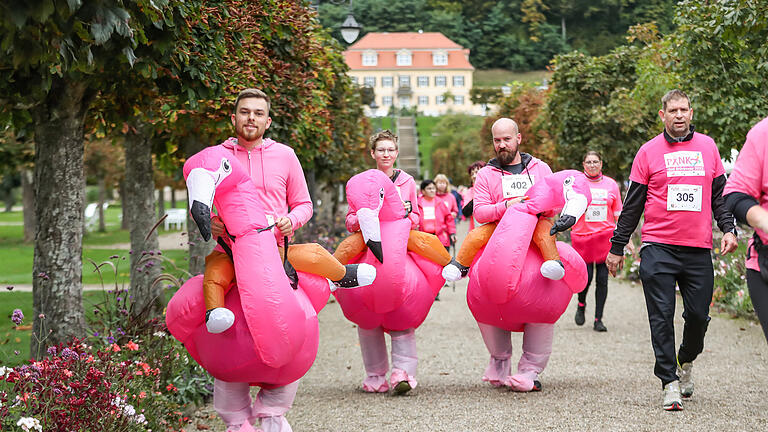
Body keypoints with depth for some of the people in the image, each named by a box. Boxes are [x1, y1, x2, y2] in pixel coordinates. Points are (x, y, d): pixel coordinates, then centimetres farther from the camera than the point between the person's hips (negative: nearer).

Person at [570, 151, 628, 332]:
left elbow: (618, 214, 13)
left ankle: (598, 319, 7)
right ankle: (581, 304, 26)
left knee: (602, 278, -1)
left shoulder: (611, 184, 9)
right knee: (586, 276, -6)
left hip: (605, 236, 2)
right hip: (582, 235, -1)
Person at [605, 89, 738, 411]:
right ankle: (670, 383, -1)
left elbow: (719, 194, 16)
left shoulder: (707, 147, 10)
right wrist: (617, 247, 8)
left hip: (698, 249, 2)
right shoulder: (649, 151, 4)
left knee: (698, 315, 3)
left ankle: (686, 361, 32)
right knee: (662, 316, -6)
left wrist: (728, 228, 1)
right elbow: (632, 204, 7)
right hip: (658, 248, -2)